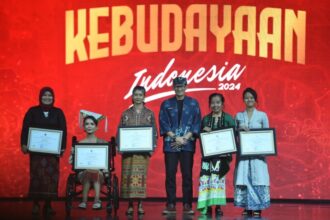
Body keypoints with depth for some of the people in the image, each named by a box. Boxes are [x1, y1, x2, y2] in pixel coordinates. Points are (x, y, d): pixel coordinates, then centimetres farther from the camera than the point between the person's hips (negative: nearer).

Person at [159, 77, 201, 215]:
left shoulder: (193, 103, 7)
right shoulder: (166, 104, 7)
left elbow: (196, 123, 1)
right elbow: (164, 123, 0)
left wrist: (185, 138, -11)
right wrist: (176, 138, -11)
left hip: (188, 145, 0)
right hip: (170, 144, 0)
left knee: (187, 175, 0)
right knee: (170, 175, -1)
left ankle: (187, 205, 4)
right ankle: (171, 205, 3)